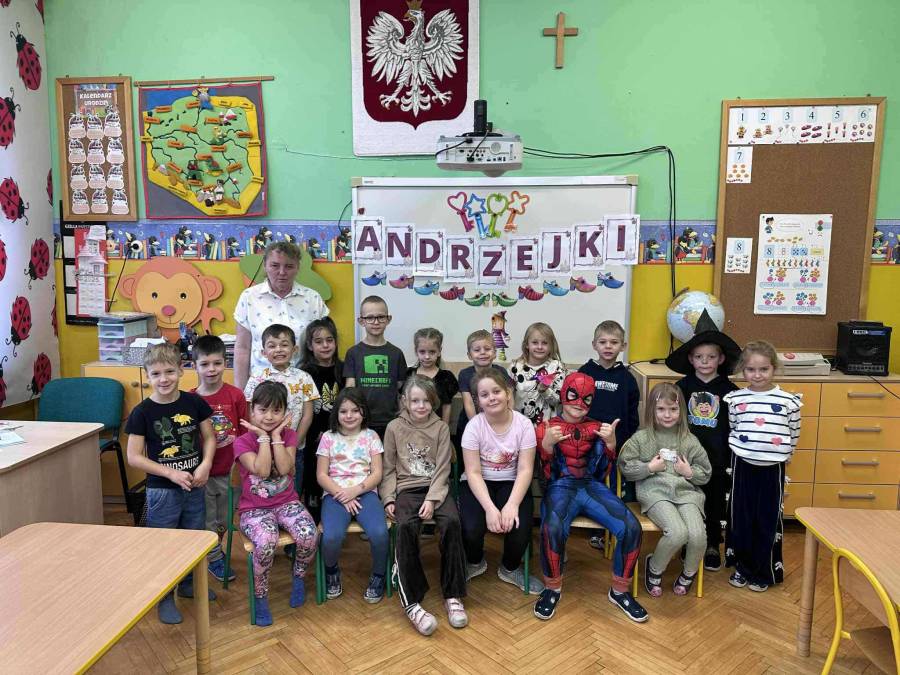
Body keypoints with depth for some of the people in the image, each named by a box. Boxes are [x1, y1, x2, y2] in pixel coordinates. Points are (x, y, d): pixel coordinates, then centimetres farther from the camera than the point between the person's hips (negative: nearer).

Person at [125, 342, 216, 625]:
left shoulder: (194, 402, -6)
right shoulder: (142, 412, -13)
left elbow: (209, 438, 4)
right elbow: (134, 456, -10)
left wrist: (206, 464, -14)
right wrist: (171, 473, -17)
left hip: (194, 486, 3)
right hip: (161, 490, -3)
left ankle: (188, 582, 41)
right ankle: (165, 596, 26)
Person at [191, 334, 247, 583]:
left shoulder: (235, 395, -9)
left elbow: (245, 430, 0)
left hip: (228, 469, 1)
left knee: (223, 520, 18)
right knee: (208, 520, 14)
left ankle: (213, 549, 43)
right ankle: (216, 560, 34)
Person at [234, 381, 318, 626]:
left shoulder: (288, 435, 1)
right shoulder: (242, 442, -6)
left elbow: (284, 468, -16)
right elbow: (262, 470, -21)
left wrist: (276, 434, -14)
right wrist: (263, 436, -16)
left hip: (287, 502, 2)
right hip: (254, 508, -2)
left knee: (309, 536, -27)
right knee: (266, 542, -34)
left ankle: (298, 576, 6)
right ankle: (260, 596, -8)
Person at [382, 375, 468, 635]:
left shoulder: (441, 428, 5)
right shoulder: (394, 428, 5)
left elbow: (442, 469, 0)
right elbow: (389, 469, 8)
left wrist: (432, 500, -13)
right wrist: (389, 499, -5)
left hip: (435, 488, 1)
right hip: (406, 489, -1)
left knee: (452, 522, -29)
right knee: (406, 527, -32)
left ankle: (453, 595, -17)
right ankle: (411, 602, -27)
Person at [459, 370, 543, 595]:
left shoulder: (524, 424, -11)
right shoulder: (474, 426, -13)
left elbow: (525, 470, -13)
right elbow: (473, 472, -14)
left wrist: (512, 504, -27)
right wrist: (490, 507, -27)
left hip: (510, 483, 1)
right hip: (478, 484, -1)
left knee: (520, 526, -25)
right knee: (471, 528, -26)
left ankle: (510, 568, 11)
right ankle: (475, 563, 13)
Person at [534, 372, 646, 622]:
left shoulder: (597, 428, 16)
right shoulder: (546, 428, 8)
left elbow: (603, 470, 11)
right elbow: (544, 473, 1)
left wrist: (611, 443, -7)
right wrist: (547, 445, -18)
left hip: (593, 486, 3)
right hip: (561, 487, -3)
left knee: (631, 527, -22)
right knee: (552, 529, -35)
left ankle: (619, 591, 2)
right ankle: (552, 589, -7)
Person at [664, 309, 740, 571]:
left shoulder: (728, 389, -3)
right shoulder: (683, 386, -2)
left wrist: (732, 459, -1)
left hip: (717, 460, 0)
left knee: (715, 504, 12)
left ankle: (712, 546, 29)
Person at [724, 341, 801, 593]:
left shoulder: (788, 401, -4)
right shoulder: (735, 399, -2)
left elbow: (793, 436, 6)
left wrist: (778, 454, 8)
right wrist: (742, 449, 7)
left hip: (772, 468, -1)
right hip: (742, 465, 1)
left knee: (768, 520, 8)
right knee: (740, 518, 9)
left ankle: (764, 572, 24)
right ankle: (741, 567, 27)